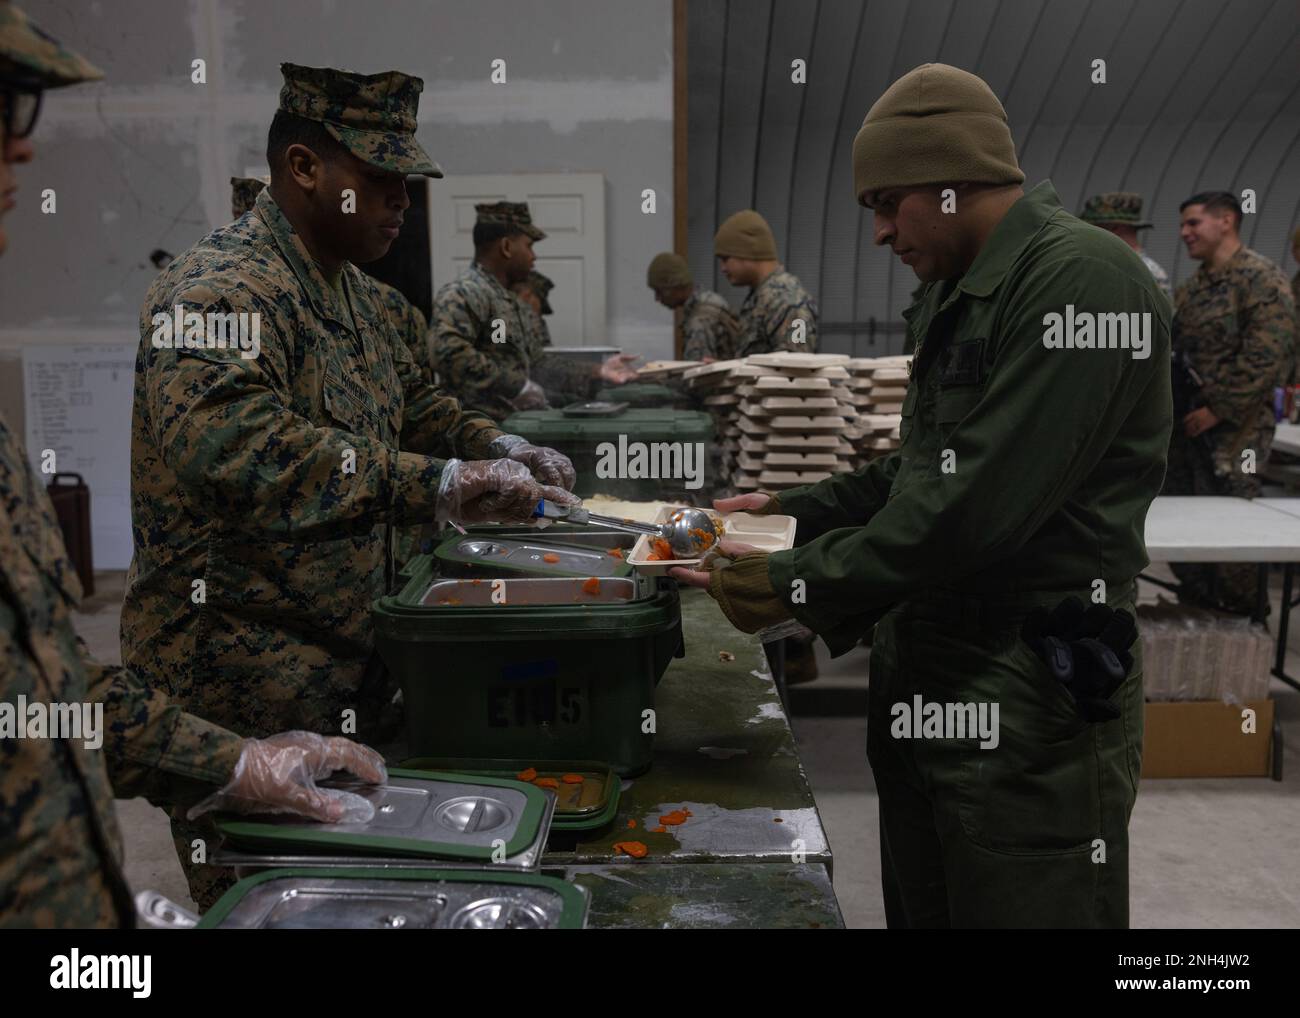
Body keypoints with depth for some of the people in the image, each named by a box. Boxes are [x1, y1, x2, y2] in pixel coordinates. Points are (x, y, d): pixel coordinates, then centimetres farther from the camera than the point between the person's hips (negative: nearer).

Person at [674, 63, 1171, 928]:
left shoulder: (1082, 280, -18)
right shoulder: (957, 296, 13)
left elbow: (978, 505, -25)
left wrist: (795, 587, -17)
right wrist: (795, 510, 11)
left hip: (1031, 697, -9)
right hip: (926, 676, 9)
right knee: (922, 906, 19)